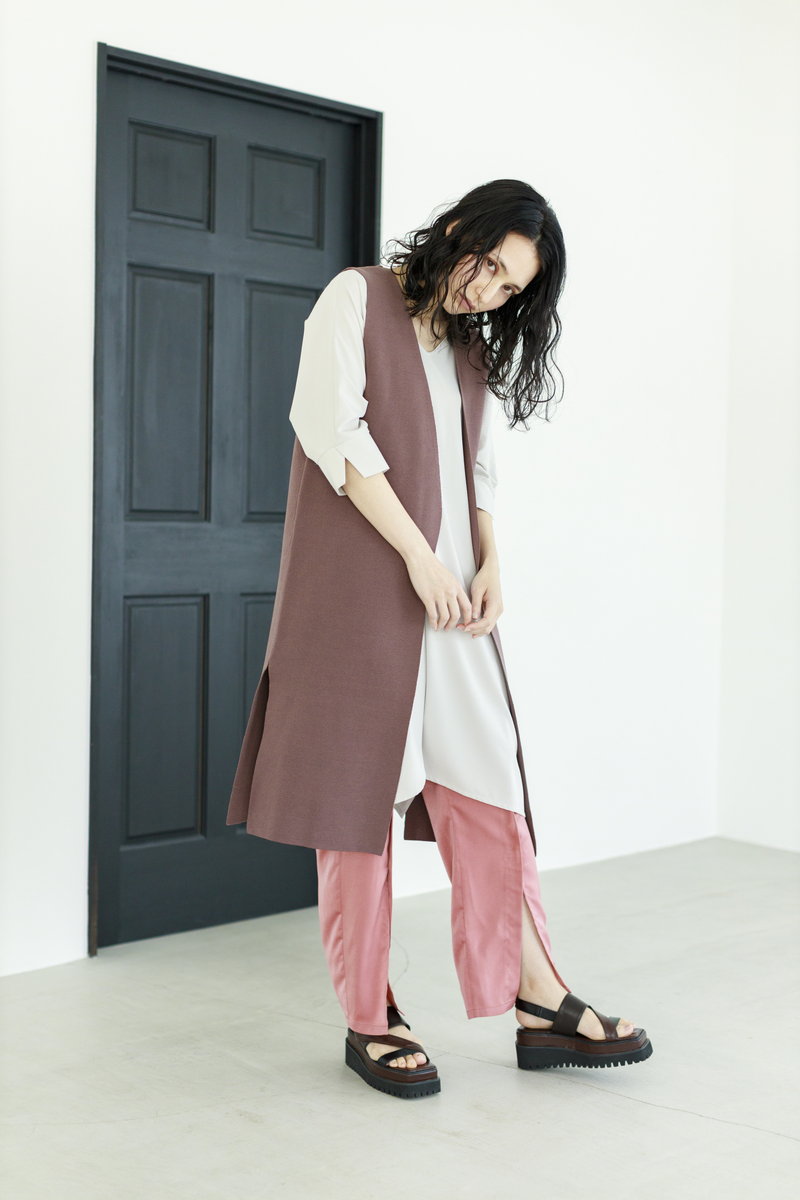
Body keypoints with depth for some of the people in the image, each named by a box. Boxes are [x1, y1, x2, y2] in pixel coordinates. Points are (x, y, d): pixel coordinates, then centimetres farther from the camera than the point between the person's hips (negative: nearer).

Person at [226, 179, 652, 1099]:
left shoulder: (473, 347, 19)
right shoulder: (357, 299, 0)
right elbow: (333, 430, -11)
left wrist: (491, 563, 0)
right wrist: (420, 556, -15)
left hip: (448, 596, 6)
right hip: (359, 590, -6)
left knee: (486, 786, 1)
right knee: (358, 782, -2)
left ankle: (540, 1005, 5)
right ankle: (368, 1019, 7)